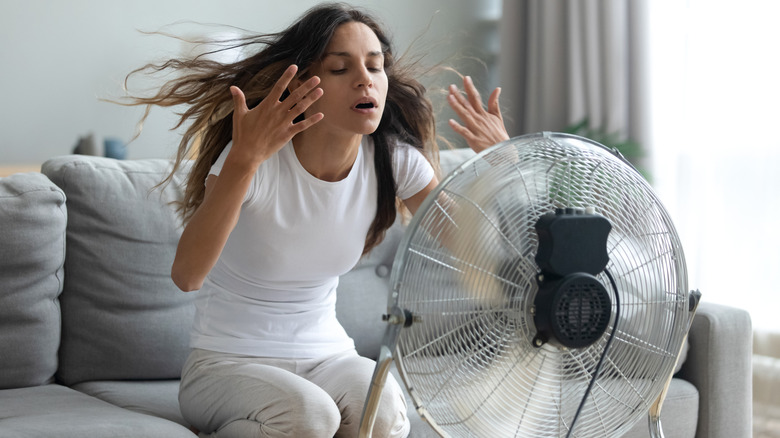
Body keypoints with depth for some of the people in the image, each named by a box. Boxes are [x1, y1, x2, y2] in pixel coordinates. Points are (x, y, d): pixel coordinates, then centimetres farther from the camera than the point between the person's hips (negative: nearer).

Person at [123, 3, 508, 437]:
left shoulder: (393, 160, -6)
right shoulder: (259, 159, -20)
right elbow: (187, 275, -34)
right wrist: (245, 159, -45)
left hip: (326, 356, 3)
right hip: (227, 364, -3)